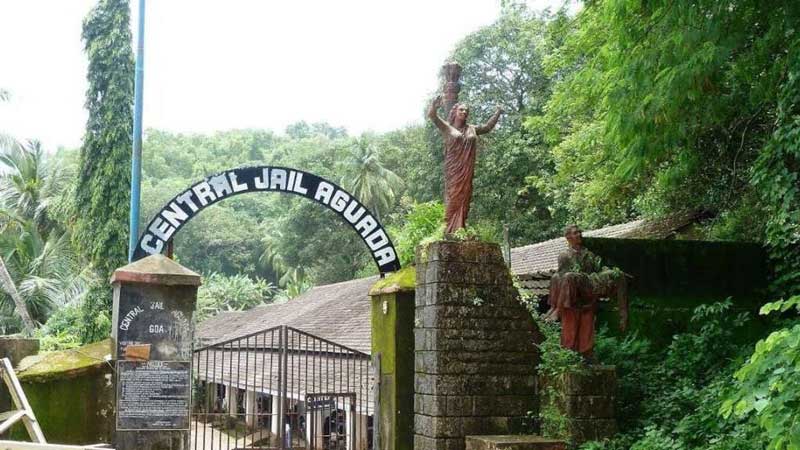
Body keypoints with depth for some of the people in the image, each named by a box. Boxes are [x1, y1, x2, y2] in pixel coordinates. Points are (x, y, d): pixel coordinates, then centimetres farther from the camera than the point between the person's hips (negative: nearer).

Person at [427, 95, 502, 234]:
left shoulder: (472, 129, 18)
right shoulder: (447, 127, 5)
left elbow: (487, 127, 35)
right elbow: (432, 116, -8)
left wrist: (497, 113, 32)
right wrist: (434, 107, -29)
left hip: (467, 170, 5)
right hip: (453, 170, -5)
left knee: (464, 198, 0)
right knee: (453, 199, -10)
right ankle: (450, 231, -12)